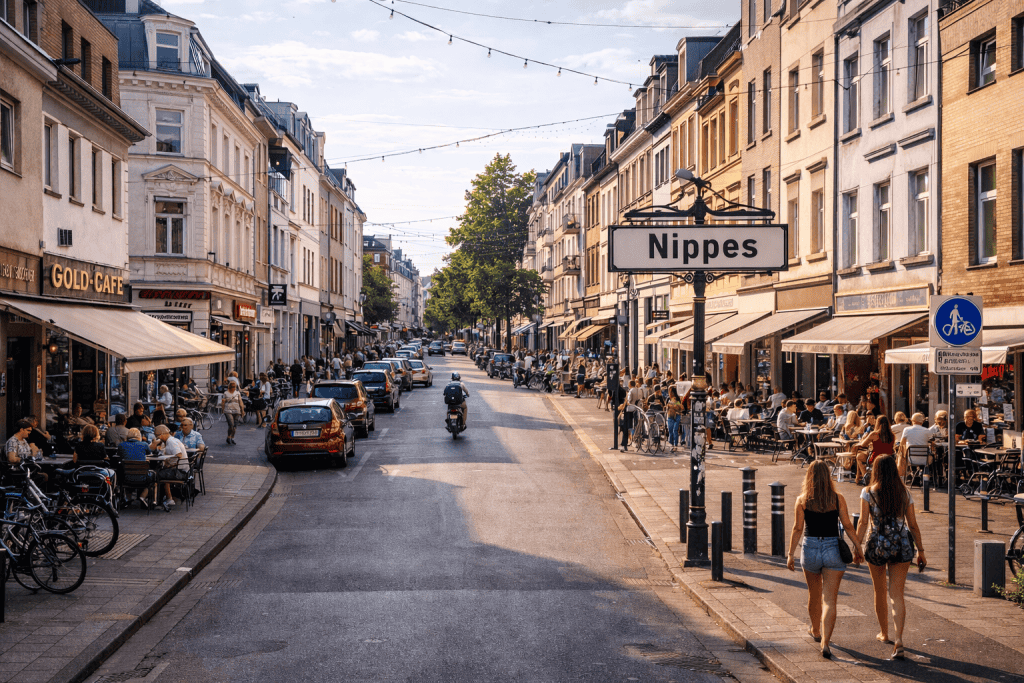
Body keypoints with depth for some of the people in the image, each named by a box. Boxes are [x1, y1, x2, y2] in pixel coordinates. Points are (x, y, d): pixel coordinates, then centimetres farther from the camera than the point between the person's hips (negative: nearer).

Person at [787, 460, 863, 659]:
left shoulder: (802, 500, -5)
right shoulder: (838, 498, -4)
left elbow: (798, 529, -5)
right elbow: (848, 526, -2)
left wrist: (790, 554, 0)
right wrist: (858, 547, 8)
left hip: (810, 548, 1)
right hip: (833, 549, -1)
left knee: (814, 594, 23)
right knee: (830, 600, -2)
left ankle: (816, 631, 44)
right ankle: (825, 642, -15)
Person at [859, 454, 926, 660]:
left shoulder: (868, 492, -5)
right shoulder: (904, 494, 2)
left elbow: (863, 521, -11)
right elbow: (913, 525, 4)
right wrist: (921, 551, 11)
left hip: (877, 545, -1)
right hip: (902, 545, 1)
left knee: (880, 592, 19)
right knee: (897, 595, 0)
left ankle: (884, 634, 35)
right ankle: (899, 639, -17)